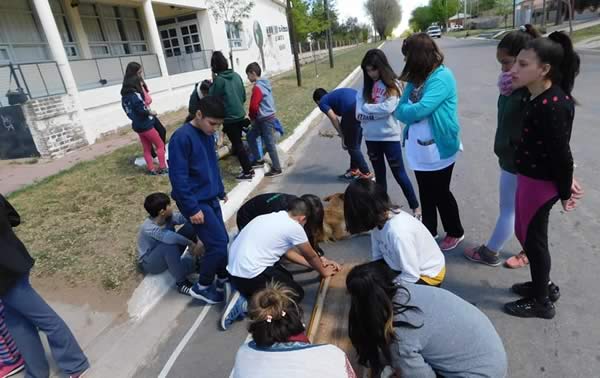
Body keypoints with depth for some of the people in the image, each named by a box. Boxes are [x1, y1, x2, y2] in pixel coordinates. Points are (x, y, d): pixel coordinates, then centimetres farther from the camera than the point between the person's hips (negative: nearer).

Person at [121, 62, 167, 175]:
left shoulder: (125, 93, 9)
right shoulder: (134, 93, -20)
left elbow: (129, 109, 10)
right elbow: (141, 109, -25)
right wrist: (151, 112, -9)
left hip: (137, 125, 8)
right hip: (145, 124, -8)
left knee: (147, 149, 13)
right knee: (160, 145, 4)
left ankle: (152, 170, 15)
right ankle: (162, 168, 2)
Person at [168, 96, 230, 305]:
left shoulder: (207, 134, 4)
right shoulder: (181, 138, -21)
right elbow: (178, 177, -22)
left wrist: (220, 190, 22)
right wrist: (192, 208, -20)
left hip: (210, 198, 8)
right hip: (196, 202, -8)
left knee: (221, 241, 13)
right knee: (218, 244, -7)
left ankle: (223, 280, 32)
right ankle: (202, 287, 13)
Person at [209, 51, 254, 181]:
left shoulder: (219, 80, -16)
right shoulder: (236, 75, 3)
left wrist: (211, 85, 6)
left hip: (229, 118, -7)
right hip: (240, 114, 7)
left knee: (237, 144, 2)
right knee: (238, 142, 18)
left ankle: (247, 171, 7)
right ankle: (248, 168, 24)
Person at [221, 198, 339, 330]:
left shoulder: (273, 217, 15)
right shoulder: (294, 227, -8)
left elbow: (288, 252, 27)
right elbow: (311, 256, 9)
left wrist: (316, 263, 34)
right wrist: (323, 271, 29)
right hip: (250, 274, -9)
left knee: (286, 277, 23)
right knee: (297, 293, 8)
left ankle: (243, 291, 10)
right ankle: (246, 303, -3)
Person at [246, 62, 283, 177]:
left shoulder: (257, 87, -18)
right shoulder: (265, 84, 11)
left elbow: (254, 106, -23)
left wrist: (252, 117, -4)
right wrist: (254, 117, 15)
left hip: (265, 119, -10)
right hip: (265, 118, 10)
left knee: (269, 144, -1)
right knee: (250, 136, 17)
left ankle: (277, 169, 8)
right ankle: (258, 160, 24)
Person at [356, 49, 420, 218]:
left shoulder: (392, 85, -6)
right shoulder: (366, 87, 8)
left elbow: (387, 108, -20)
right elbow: (359, 113, 3)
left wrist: (366, 108, -10)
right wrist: (377, 112, -13)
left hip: (389, 136, -4)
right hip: (371, 137, 5)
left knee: (399, 174, 3)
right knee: (379, 174, 16)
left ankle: (415, 207, 18)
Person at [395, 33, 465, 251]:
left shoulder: (442, 77, -18)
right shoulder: (416, 78, 6)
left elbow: (420, 110, -27)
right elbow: (401, 109, 4)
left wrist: (405, 110, -9)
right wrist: (408, 111, -16)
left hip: (439, 150, -7)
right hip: (419, 150, 7)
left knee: (441, 194, 9)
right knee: (426, 194, 18)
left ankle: (455, 233, 32)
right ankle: (429, 231, 36)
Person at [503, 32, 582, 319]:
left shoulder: (552, 106, -26)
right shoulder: (541, 96, 4)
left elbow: (561, 153, -20)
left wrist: (565, 192, -12)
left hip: (540, 182, -9)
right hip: (531, 177, 9)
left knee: (533, 239, 8)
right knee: (524, 232, 22)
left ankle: (541, 302, 30)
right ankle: (544, 285, 43)